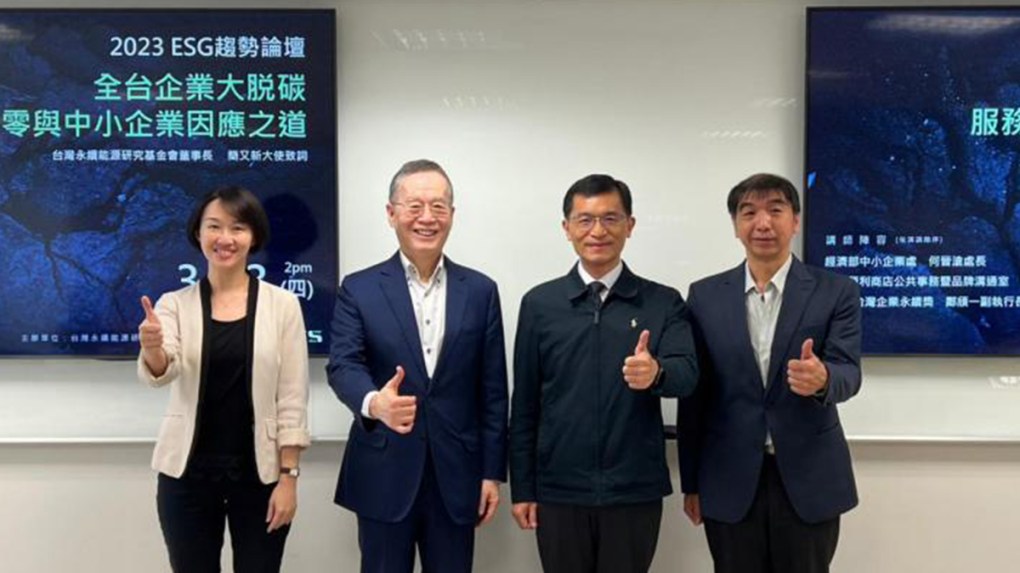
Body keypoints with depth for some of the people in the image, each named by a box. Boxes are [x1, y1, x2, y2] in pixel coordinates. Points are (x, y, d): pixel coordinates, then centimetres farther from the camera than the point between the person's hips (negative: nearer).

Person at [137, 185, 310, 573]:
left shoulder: (282, 304, -3)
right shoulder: (175, 304, 0)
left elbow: (292, 398, -4)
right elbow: (160, 372, -16)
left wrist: (288, 476, -7)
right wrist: (152, 349, -38)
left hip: (259, 473, -1)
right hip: (187, 474, 1)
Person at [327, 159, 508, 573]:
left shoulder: (481, 291, 4)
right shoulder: (358, 289, 0)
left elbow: (492, 390, 4)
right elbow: (343, 365, -12)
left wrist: (492, 472, 2)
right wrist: (374, 402, -34)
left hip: (455, 477, 2)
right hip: (384, 478, -1)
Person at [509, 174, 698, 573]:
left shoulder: (664, 302, 0)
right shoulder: (539, 304, 1)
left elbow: (687, 374, -14)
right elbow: (524, 404, 3)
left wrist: (656, 373, -36)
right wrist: (522, 487, 2)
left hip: (635, 492, 0)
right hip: (558, 491, 0)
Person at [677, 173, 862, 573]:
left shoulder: (837, 292, -1)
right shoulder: (705, 296, 2)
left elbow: (849, 371, -12)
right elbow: (693, 395, 3)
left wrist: (821, 378, -36)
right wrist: (691, 481, 4)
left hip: (809, 481, -1)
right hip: (730, 482, 1)